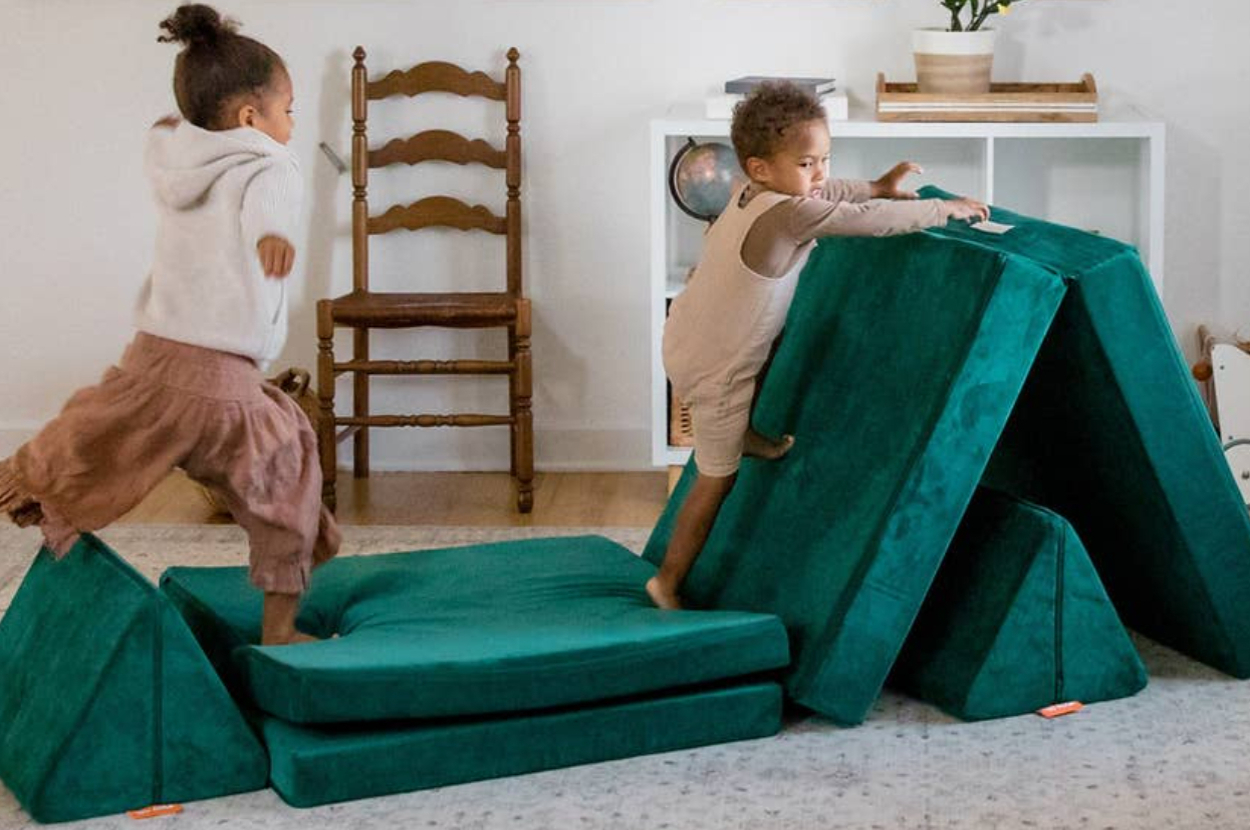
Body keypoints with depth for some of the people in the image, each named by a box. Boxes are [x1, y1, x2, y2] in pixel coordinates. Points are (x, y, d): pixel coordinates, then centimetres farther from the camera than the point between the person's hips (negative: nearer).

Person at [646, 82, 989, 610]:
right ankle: (670, 582, 21)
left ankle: (752, 433, 38)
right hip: (717, 369, -8)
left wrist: (877, 187, 14)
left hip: (689, 337, 8)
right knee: (718, 478, 8)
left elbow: (824, 191, 18)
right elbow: (870, 221, -25)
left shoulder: (753, 191, -3)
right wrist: (946, 209, -13)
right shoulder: (789, 214, -29)